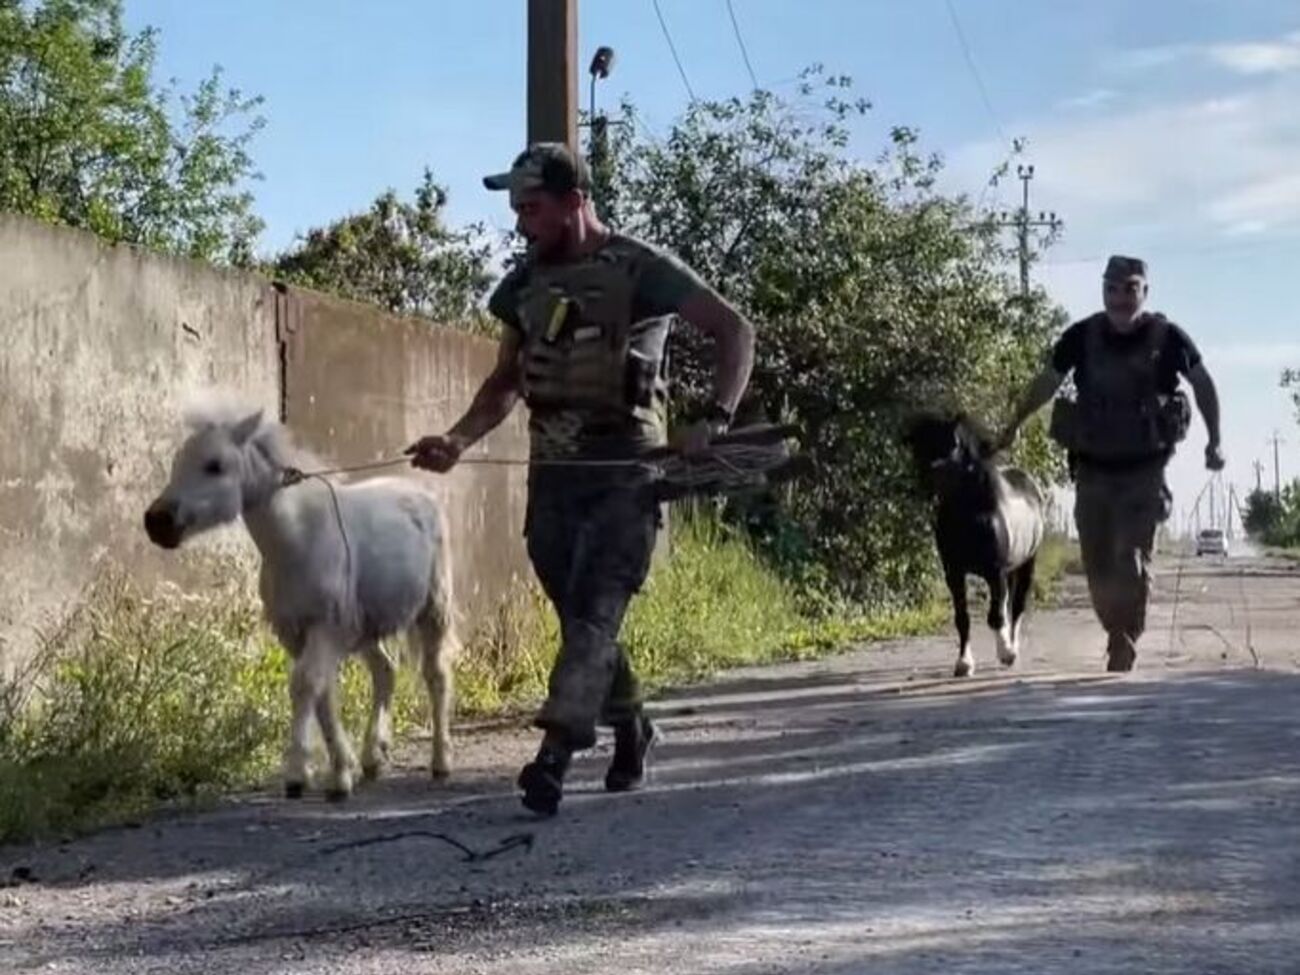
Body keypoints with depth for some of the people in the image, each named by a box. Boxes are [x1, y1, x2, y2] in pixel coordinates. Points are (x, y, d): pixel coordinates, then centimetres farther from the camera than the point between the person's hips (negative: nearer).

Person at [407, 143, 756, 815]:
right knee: (582, 619, 10)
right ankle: (630, 727, 30)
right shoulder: (527, 281, 11)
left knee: (593, 615, -16)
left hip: (624, 474, -6)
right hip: (553, 475, 6)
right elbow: (505, 382, 19)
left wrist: (714, 421, -21)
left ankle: (554, 754, -24)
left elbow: (735, 331, -8)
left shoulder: (640, 269, -7)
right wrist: (458, 440, 2)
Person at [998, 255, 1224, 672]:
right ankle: (1120, 637, 26)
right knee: (1097, 567, 5)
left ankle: (1122, 653, -5)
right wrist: (1014, 426, 15)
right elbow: (1047, 382, 10)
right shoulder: (1082, 337, -6)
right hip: (1092, 468, 2)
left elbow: (1202, 383, 7)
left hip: (1144, 470, -2)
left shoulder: (1167, 337, -9)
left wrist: (1215, 441, 5)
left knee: (1131, 562, -12)